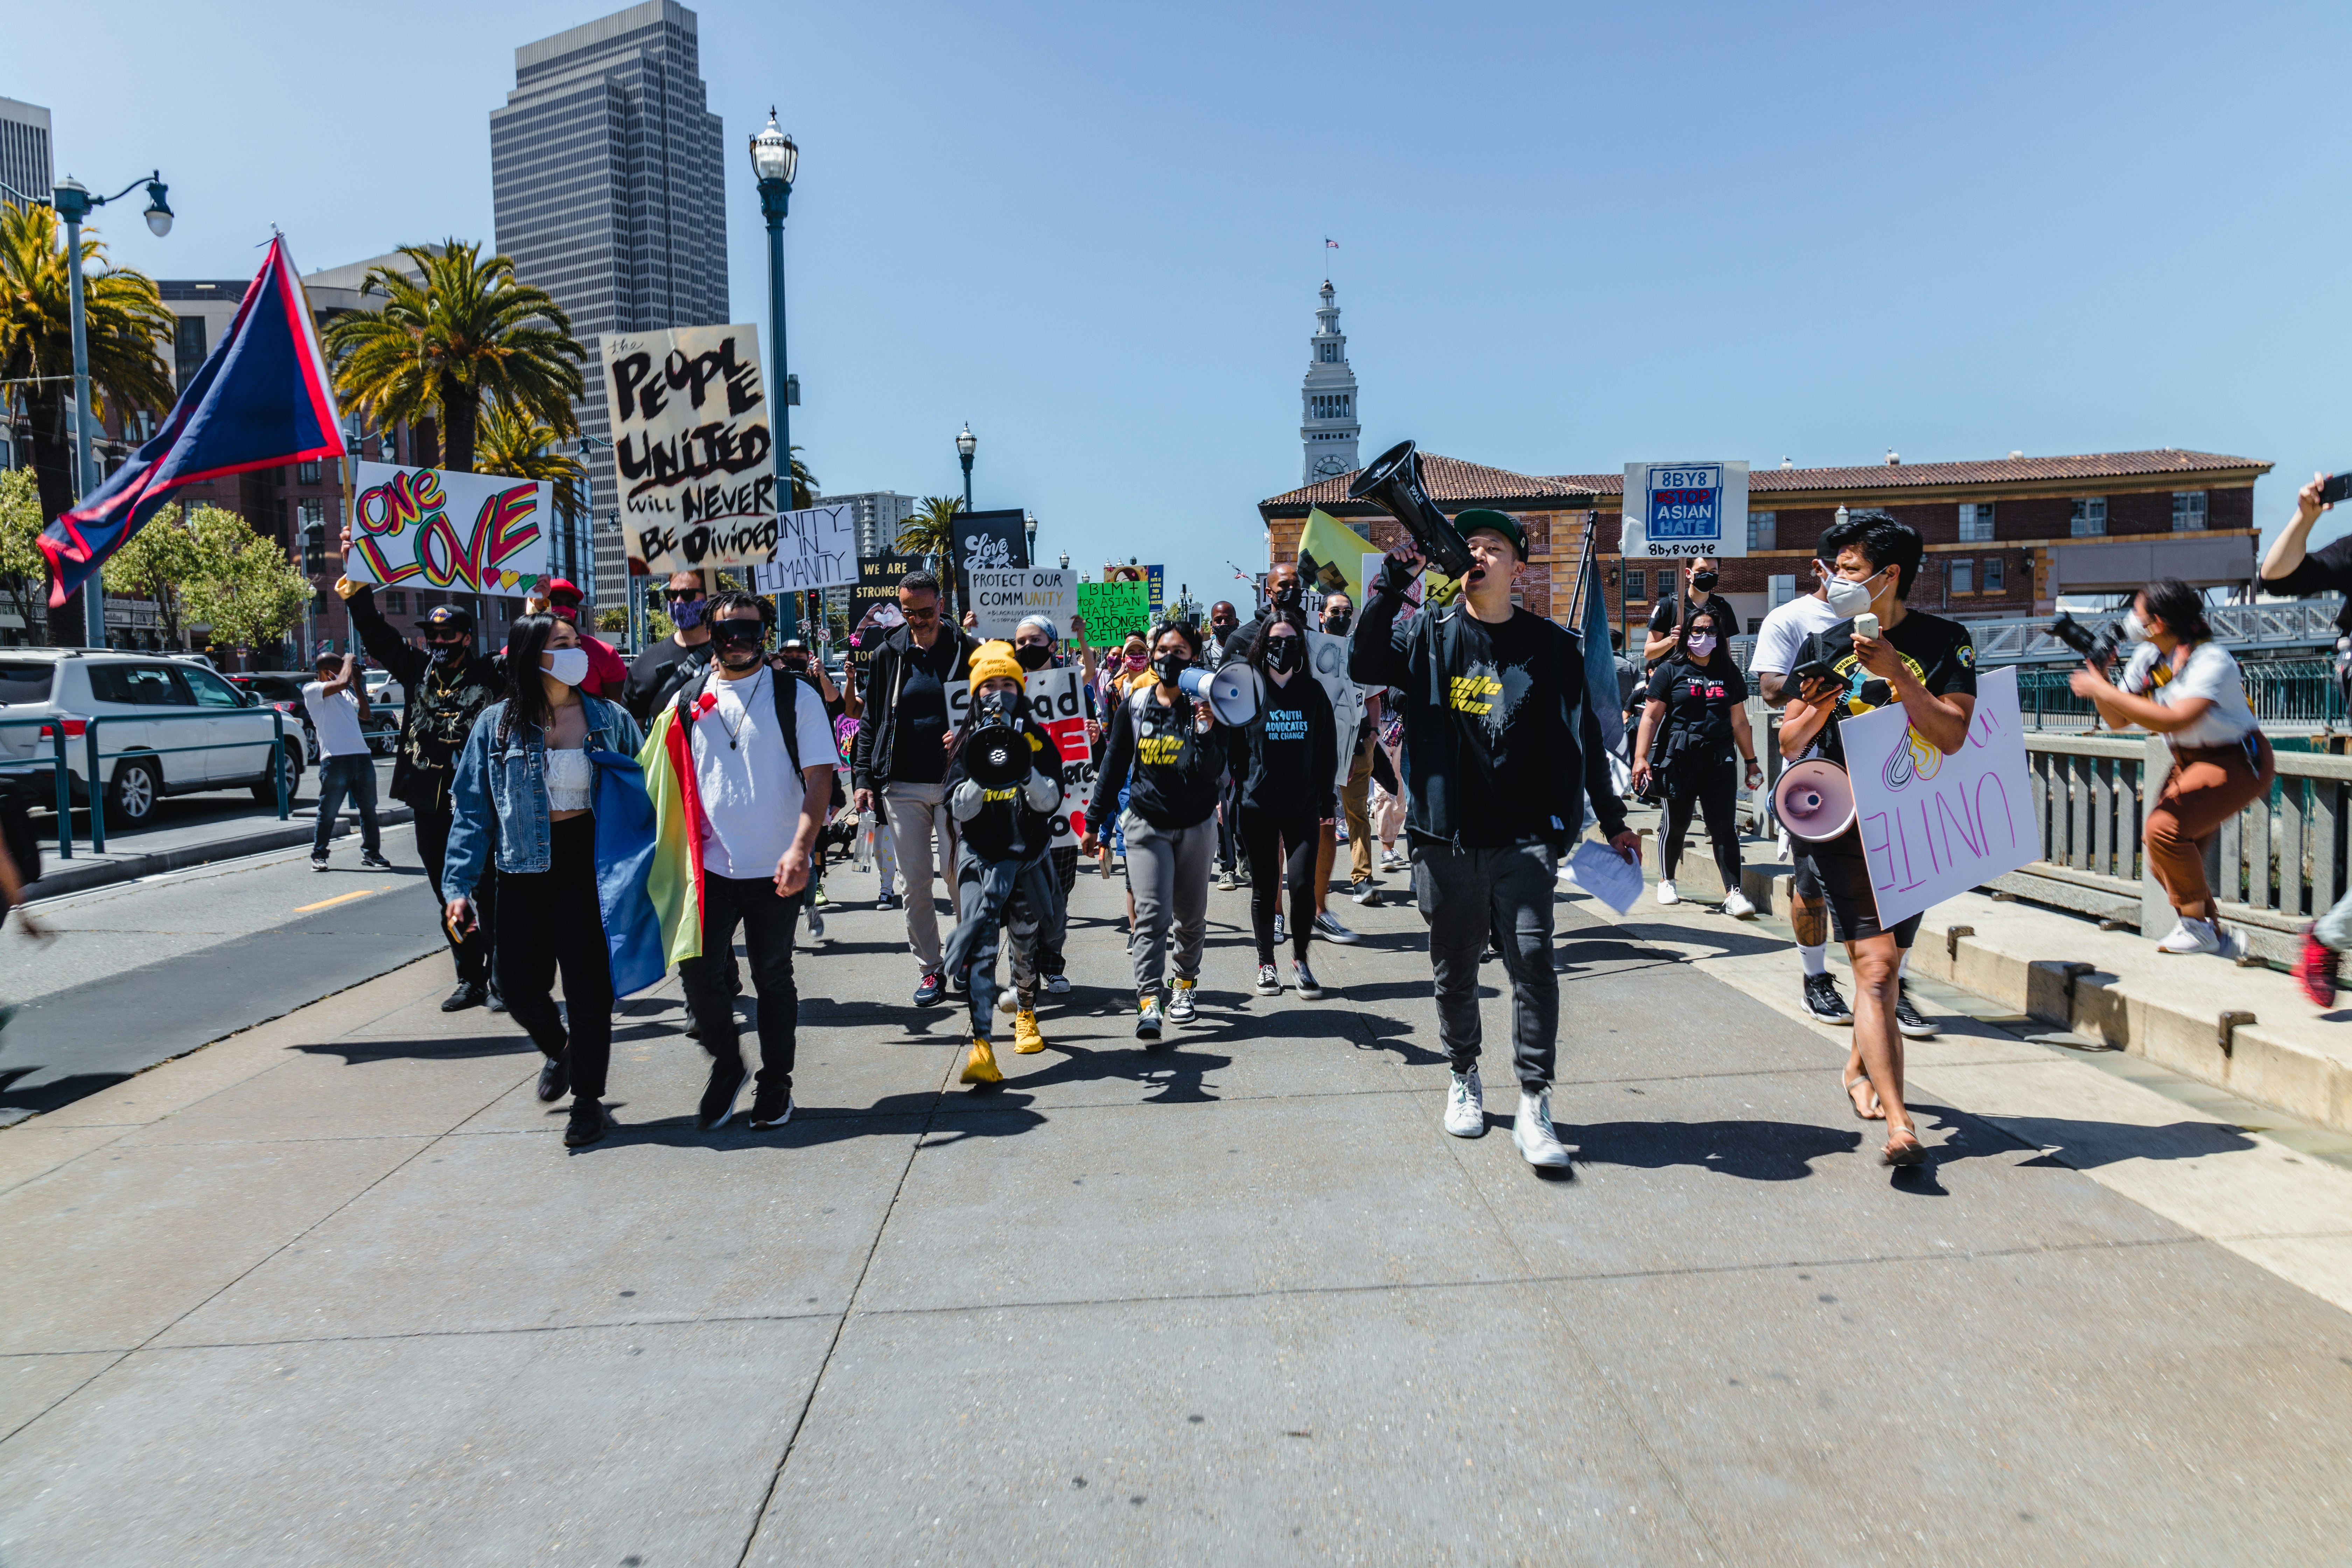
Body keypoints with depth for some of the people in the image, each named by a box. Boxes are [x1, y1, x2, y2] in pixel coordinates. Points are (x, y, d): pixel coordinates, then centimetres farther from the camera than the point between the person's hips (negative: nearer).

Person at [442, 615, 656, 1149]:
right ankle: (558, 1050, 38)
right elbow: (472, 810, 3)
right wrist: (459, 885, -3)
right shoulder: (496, 724, 2)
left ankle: (588, 1099, 18)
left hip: (591, 865, -1)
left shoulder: (610, 719, 3)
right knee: (519, 984, 5)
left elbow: (646, 790, 6)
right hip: (525, 867, 1)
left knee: (588, 987, 1)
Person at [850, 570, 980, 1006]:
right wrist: (863, 777, 4)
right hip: (902, 786, 2)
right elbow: (871, 722, 12)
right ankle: (931, 969, 14)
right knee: (915, 882, 4)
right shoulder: (889, 655, 9)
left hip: (955, 783, -2)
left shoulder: (966, 650, 3)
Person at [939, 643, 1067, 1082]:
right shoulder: (967, 741, 2)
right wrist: (982, 775, -23)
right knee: (979, 946, -15)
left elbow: (1050, 802, -6)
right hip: (980, 856, -2)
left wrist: (1025, 771, -24)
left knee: (1027, 941, 15)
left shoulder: (1036, 739, 3)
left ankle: (1026, 1013, 40)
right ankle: (980, 1042, -21)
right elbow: (959, 808, -5)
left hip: (1029, 856, 2)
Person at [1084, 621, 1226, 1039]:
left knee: (1190, 917, 11)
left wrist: (1205, 732, -27)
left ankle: (1184, 984, 31)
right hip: (1147, 823, 0)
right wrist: (1094, 822, 9)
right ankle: (1148, 1003, -15)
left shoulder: (1204, 707, -4)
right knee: (1151, 914, -12)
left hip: (1195, 824, 0)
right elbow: (1114, 765, 8)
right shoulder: (1133, 705, 0)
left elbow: (1212, 772, -11)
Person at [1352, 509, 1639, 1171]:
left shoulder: (1551, 645, 6)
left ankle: (1533, 1104, -3)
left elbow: (1584, 737, 11)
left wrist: (1612, 820, 12)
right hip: (1446, 836, 1)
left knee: (1531, 956, -12)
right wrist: (1390, 586, -16)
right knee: (1454, 969, 12)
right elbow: (1363, 664, -9)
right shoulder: (1429, 634, 6)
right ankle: (1464, 1079, 32)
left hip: (1525, 836, -1)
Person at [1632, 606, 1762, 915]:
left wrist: (1751, 761, 17)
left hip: (1719, 762, 2)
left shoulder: (1729, 673, 13)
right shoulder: (1670, 670, 3)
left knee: (1725, 827, -5)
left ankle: (1734, 892, -6)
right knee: (1676, 825, 6)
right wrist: (1641, 757, -11)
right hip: (1678, 761, -2)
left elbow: (1739, 721, 18)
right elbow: (1651, 716, -2)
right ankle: (1666, 881, 27)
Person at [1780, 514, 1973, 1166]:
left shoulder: (1946, 641, 0)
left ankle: (1859, 1066, 39)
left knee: (1885, 963, 12)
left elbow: (1952, 736, -12)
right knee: (1875, 965, -12)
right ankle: (1899, 1124, -15)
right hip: (1844, 824, 0)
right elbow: (1790, 744, 9)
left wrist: (1894, 670, -19)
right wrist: (1817, 709, -12)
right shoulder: (1823, 645, 6)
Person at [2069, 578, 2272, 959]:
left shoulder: (2211, 660, -25)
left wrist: (2103, 690, -37)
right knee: (2167, 850, 4)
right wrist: (2099, 677, -14)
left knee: (2166, 829, -24)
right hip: (2190, 762, 8)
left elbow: (2176, 720, -39)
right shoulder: (2148, 657, -2)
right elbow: (2119, 720, 2)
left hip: (2237, 763, -8)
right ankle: (2215, 937, 19)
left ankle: (2197, 925, -8)